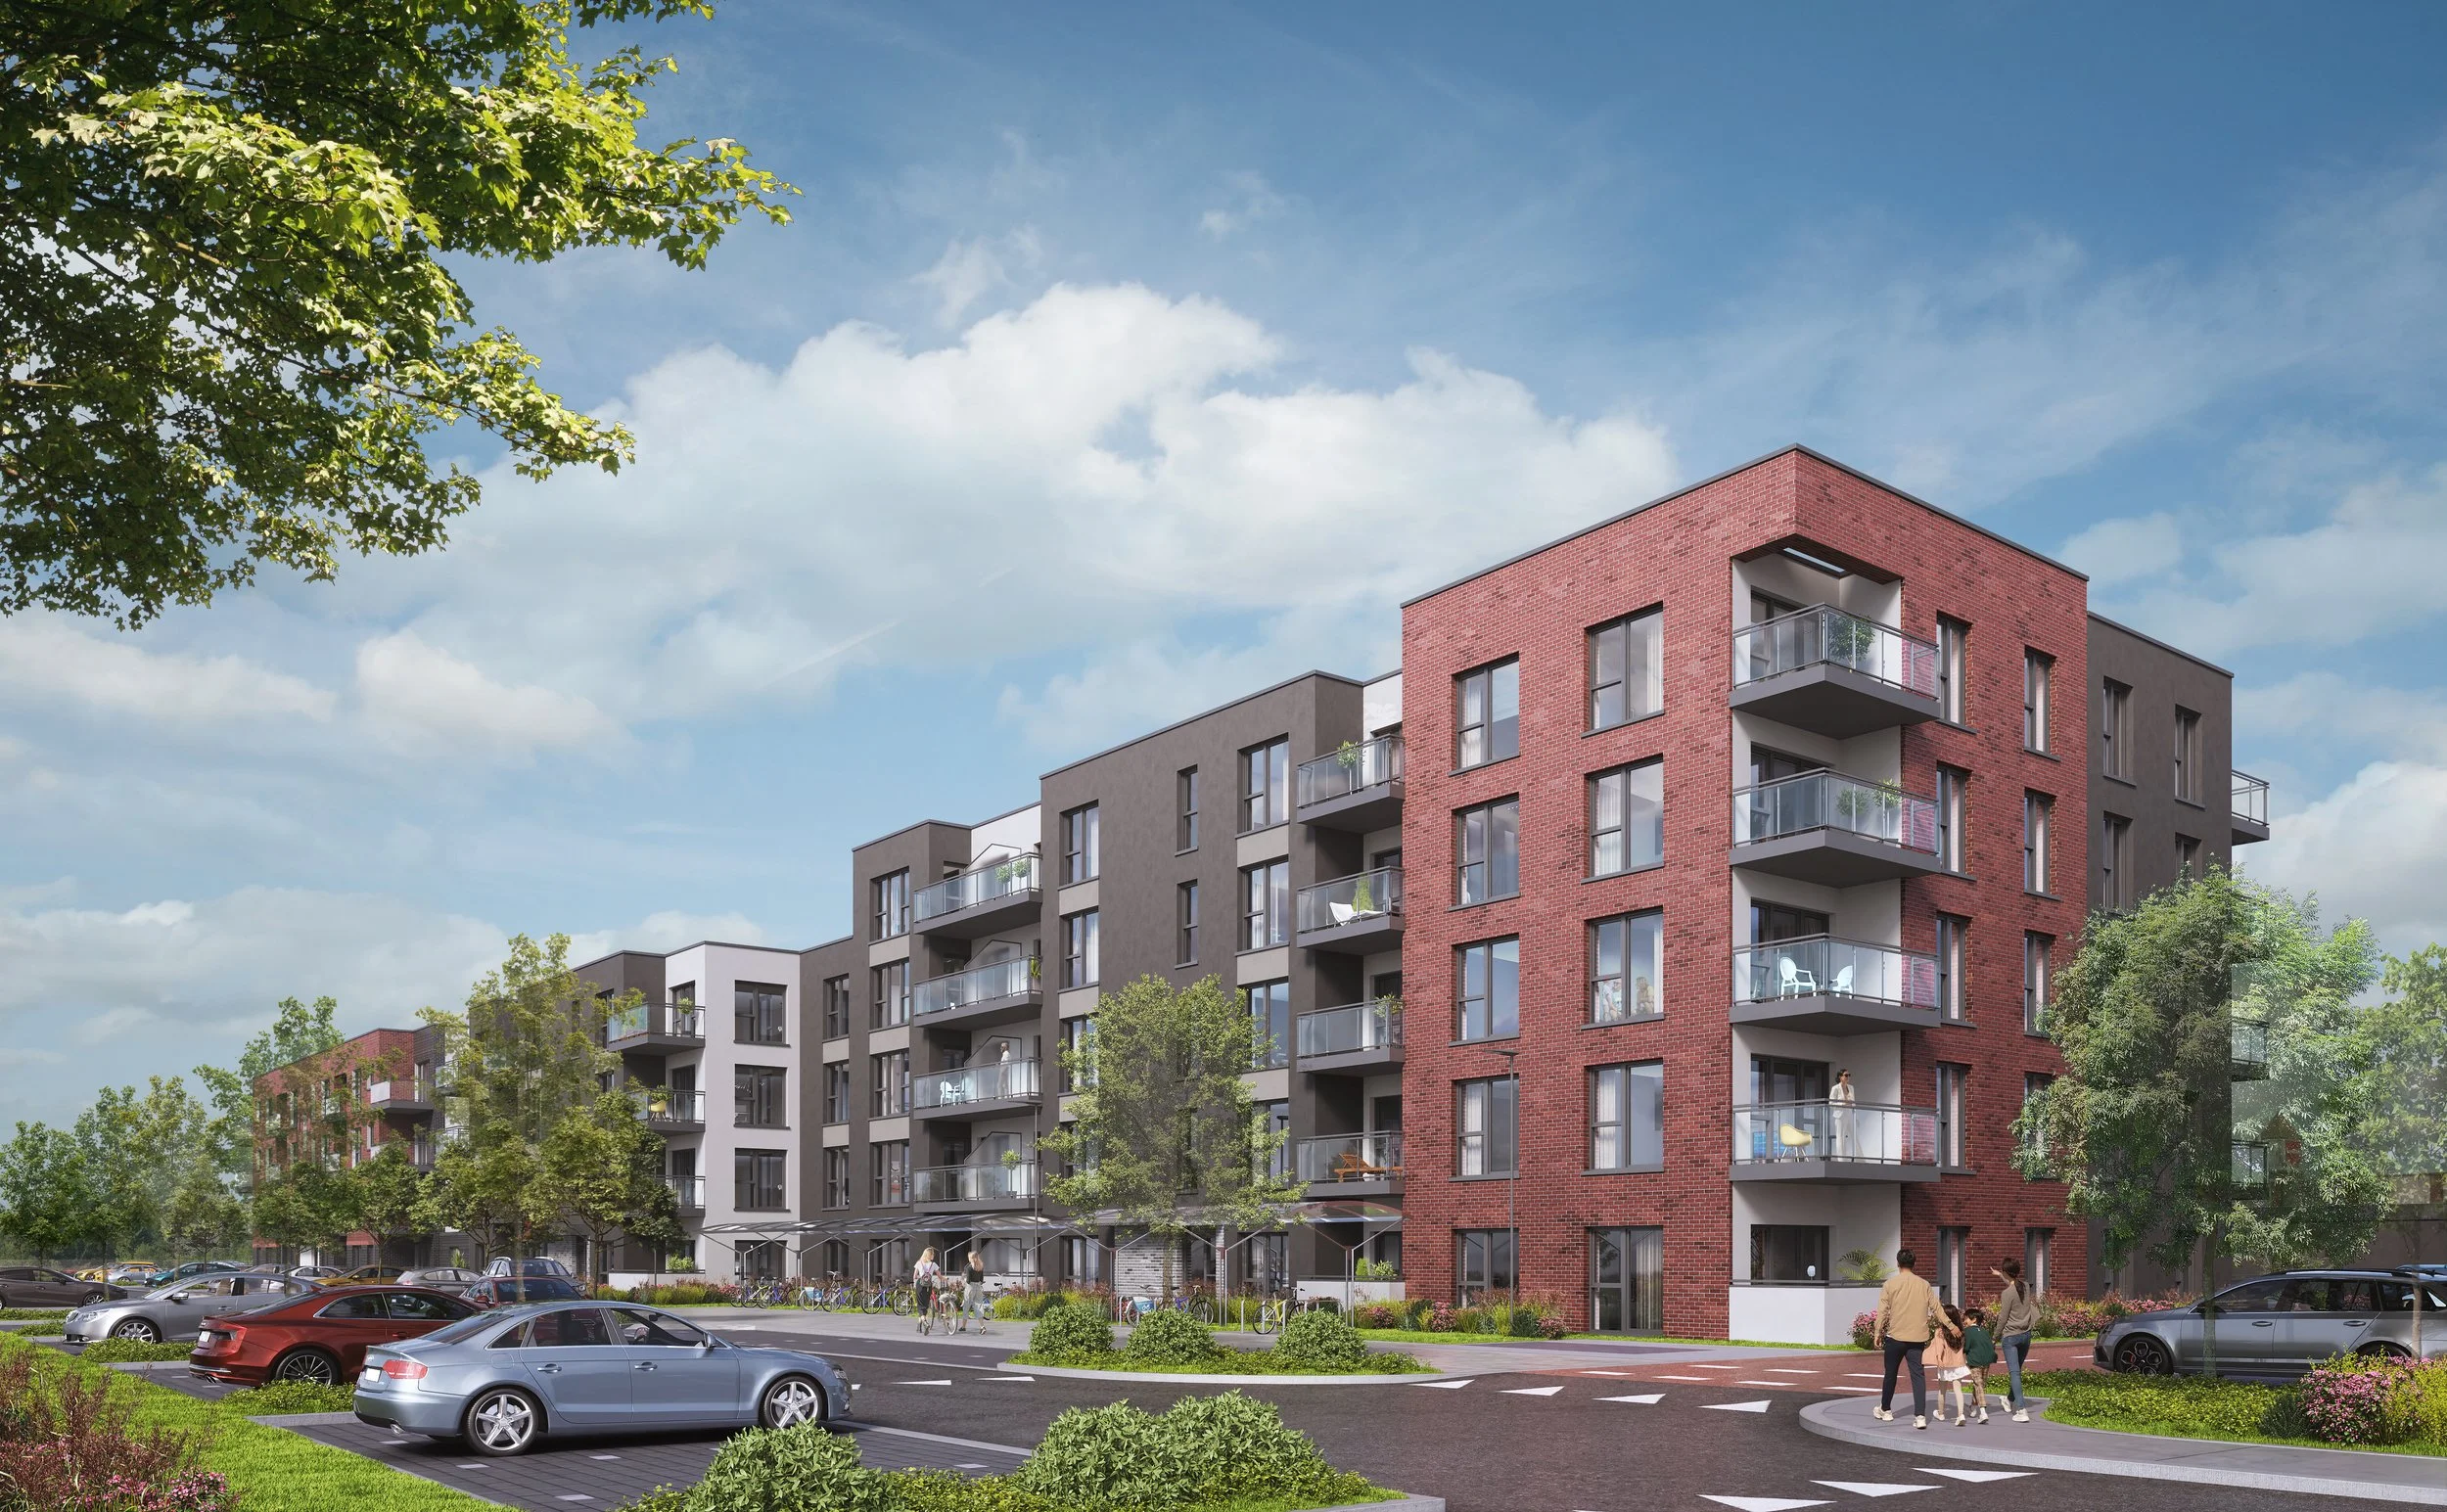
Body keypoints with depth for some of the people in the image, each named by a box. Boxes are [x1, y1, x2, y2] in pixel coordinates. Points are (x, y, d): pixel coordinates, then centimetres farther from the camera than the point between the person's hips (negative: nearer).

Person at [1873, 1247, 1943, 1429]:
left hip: (1895, 1336, -1)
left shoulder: (1890, 1284, -3)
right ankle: (1920, 1416, -9)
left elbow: (1883, 1311, -5)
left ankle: (1885, 1410, 27)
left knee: (1890, 1373, 13)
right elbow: (1936, 1308, 7)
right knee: (1919, 1375, 0)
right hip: (1918, 1338, 1)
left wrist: (1877, 1332, 0)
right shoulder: (1924, 1285, 3)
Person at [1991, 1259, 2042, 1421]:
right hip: (2026, 1334, 7)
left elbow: (2003, 1319, -13)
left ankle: (2022, 1410, -13)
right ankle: (2010, 1400, 39)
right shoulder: (2026, 1287, 2)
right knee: (2017, 1370, 21)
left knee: (2014, 1372, -6)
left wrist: (1996, 1338, -1)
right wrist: (2000, 1276, 41)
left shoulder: (2007, 1294, -17)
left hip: (2010, 1336, -7)